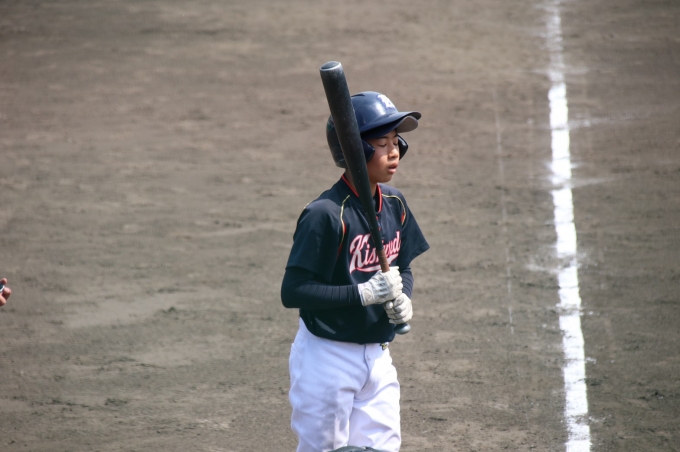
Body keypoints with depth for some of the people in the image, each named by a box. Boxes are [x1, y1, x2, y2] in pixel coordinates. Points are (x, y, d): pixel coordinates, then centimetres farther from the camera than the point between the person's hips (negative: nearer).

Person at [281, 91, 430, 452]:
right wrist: (364, 293, -27)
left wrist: (402, 299, -6)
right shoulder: (326, 214, -20)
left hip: (377, 355, 7)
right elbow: (293, 291, -22)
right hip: (328, 357, -7)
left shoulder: (394, 204, 3)